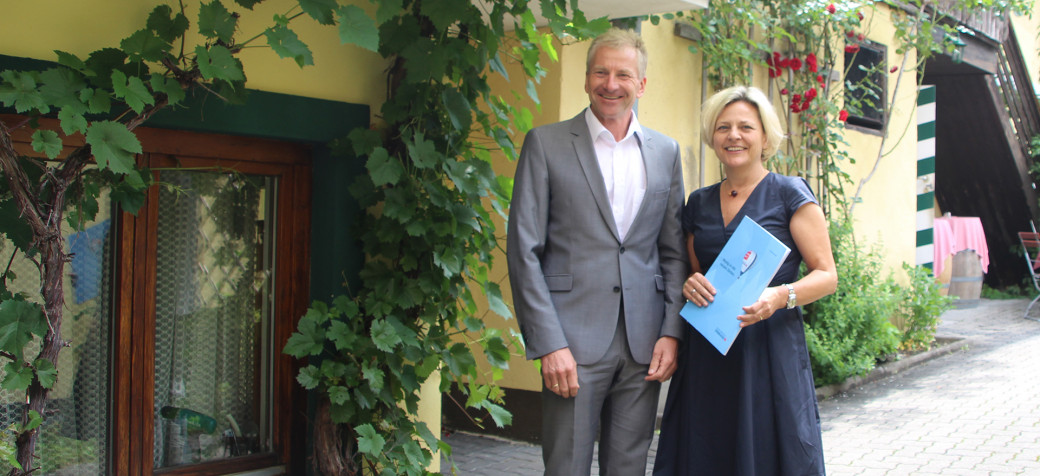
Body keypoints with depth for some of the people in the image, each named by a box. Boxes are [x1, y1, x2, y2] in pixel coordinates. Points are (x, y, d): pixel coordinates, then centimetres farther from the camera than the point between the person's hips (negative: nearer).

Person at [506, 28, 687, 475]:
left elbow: (674, 251, 13)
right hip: (574, 341, -3)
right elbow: (523, 250, -5)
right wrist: (549, 344, -12)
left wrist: (671, 333, 1)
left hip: (644, 344, 4)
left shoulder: (665, 152, 11)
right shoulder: (546, 143, 0)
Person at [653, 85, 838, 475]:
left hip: (771, 345, -4)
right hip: (706, 355, 4)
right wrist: (691, 285, -2)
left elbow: (826, 274, -2)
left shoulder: (790, 194, 0)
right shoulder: (699, 203, 13)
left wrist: (782, 296, -21)